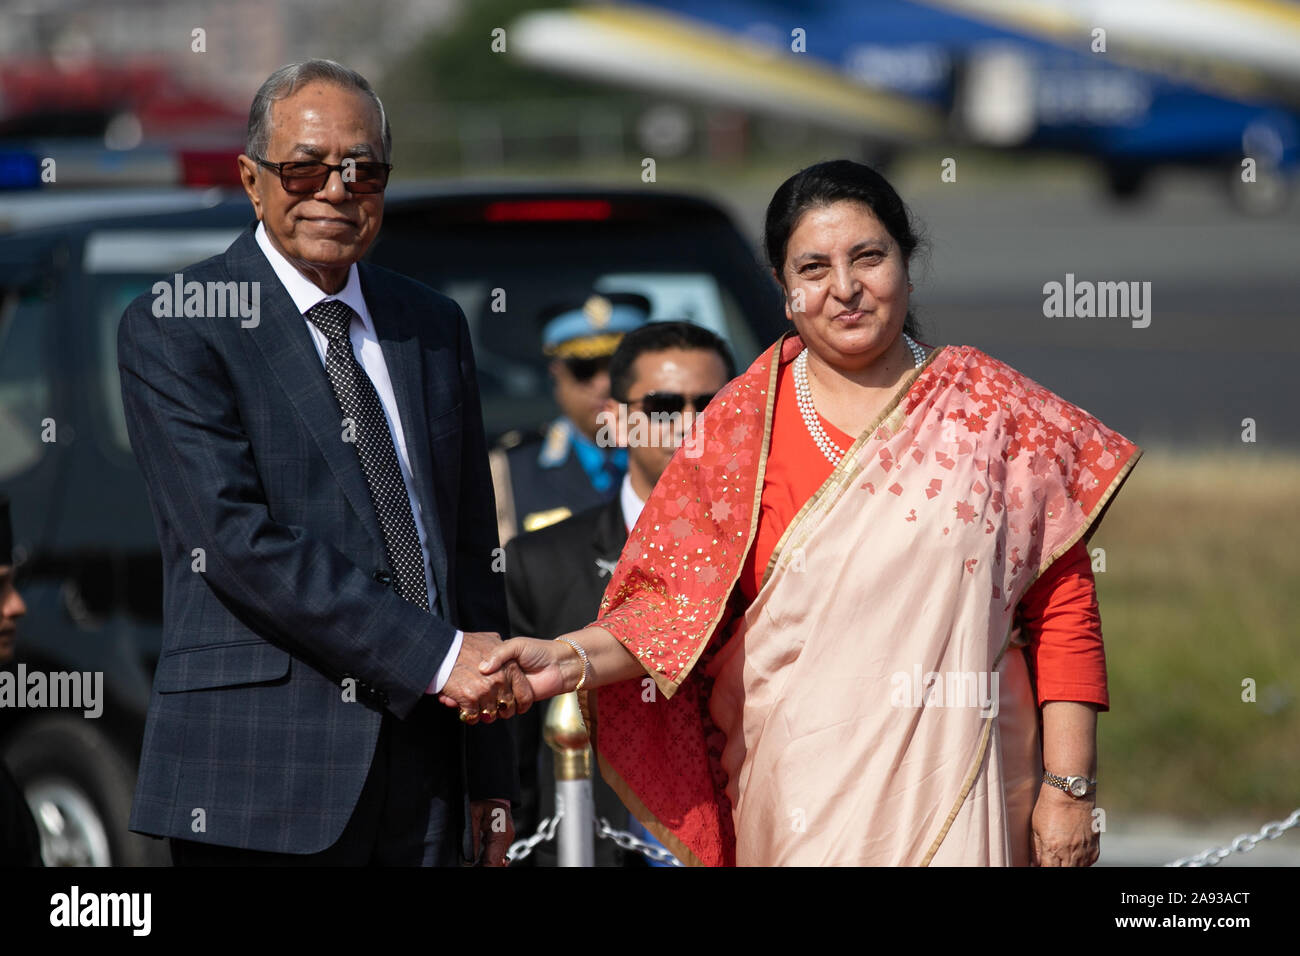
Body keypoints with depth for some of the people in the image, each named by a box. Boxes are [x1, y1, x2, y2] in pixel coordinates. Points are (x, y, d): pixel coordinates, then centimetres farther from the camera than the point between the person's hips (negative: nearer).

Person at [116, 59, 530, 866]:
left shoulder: (434, 328, 15)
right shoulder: (173, 331, -4)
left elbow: (470, 546, 16)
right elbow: (238, 540, -15)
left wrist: (491, 774, 12)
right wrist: (435, 655, -17)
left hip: (424, 774, 5)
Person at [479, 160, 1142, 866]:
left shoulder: (994, 410, 2)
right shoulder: (741, 427, 4)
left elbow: (1062, 609, 1)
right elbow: (679, 599, 0)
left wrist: (1068, 787, -5)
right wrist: (569, 661, -18)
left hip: (956, 803, -1)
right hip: (802, 802, 1)